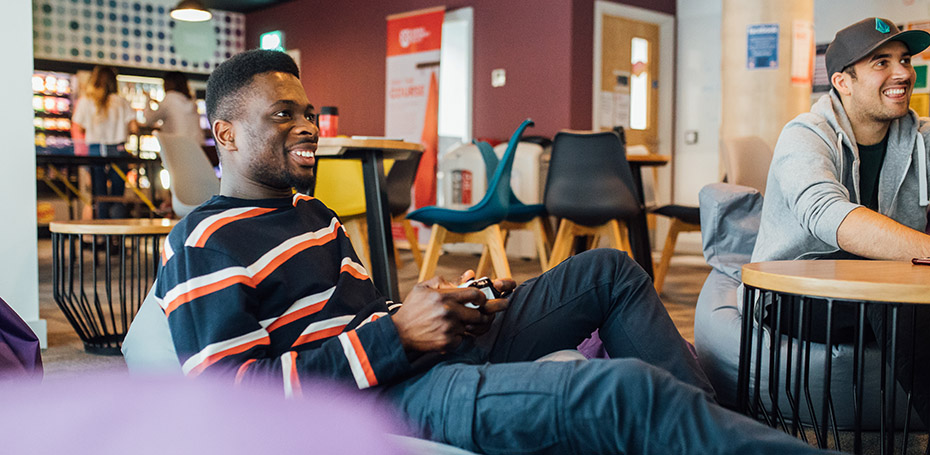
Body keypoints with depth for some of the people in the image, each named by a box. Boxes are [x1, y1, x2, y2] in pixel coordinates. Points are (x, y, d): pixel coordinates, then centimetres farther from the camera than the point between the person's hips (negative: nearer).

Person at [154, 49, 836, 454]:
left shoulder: (310, 212, 22)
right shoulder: (205, 247, -9)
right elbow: (230, 398, -19)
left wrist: (452, 308, 5)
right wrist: (395, 335, -20)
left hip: (429, 350, 10)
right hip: (382, 398, -10)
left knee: (608, 272, 11)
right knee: (628, 391, -31)